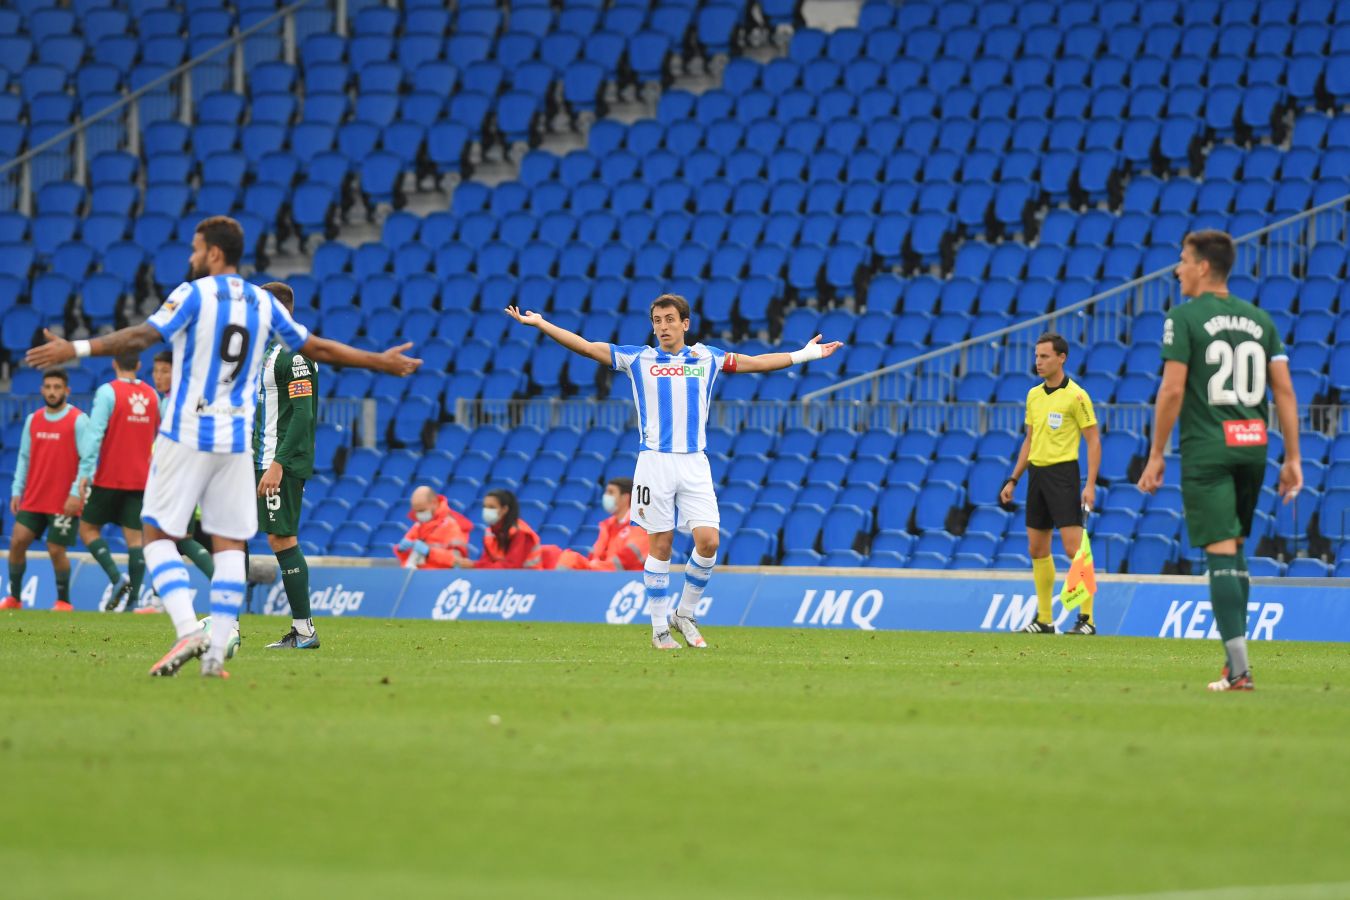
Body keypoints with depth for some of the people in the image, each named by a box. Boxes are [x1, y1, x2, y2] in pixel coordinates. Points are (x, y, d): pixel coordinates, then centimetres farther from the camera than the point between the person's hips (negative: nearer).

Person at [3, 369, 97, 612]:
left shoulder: (78, 421, -8)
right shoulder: (32, 420, 9)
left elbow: (88, 459, -11)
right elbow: (24, 458, 14)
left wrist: (76, 492, -18)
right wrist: (17, 491, 8)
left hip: (64, 502, -5)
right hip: (33, 500, 5)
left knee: (56, 550, -3)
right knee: (17, 542, -2)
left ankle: (63, 601, 13)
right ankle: (14, 598, 10)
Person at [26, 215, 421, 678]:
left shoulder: (193, 294, -6)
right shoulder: (264, 303, 9)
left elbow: (142, 336, -19)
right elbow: (317, 349, 16)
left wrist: (76, 349, -22)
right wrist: (380, 362, 29)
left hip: (186, 436, -4)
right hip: (236, 441, 4)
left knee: (158, 535, 2)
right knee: (229, 544, 5)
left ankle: (189, 630, -17)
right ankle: (217, 652, -2)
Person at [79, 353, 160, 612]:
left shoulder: (108, 392, -8)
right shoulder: (152, 395, 8)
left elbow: (95, 434, -15)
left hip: (110, 477, -4)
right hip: (141, 479, 4)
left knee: (88, 528, 7)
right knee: (135, 536, 2)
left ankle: (117, 578, -12)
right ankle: (132, 598, -5)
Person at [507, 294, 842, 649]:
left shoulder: (706, 358, 10)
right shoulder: (638, 359, 6)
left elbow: (757, 362, 20)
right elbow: (586, 346, 6)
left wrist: (805, 354, 21)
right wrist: (540, 324, 1)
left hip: (694, 463, 1)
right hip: (655, 461, -1)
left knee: (708, 541, -10)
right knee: (660, 546, -1)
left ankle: (685, 614, 10)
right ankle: (660, 628, 9)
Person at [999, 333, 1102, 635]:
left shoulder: (1075, 396, -9)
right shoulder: (1034, 395, 13)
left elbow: (1093, 441, -9)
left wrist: (1090, 485, -16)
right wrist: (1013, 480, 17)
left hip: (1063, 474, -8)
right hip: (1037, 474, 8)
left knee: (1073, 547, -11)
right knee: (1037, 550, 9)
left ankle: (1087, 618, -8)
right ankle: (1044, 619, 16)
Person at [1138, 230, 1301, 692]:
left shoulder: (1184, 316, -5)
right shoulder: (1259, 319, 11)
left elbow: (1172, 390, -11)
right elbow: (1284, 389, 6)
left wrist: (1156, 455, -4)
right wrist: (1292, 458, 9)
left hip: (1206, 450, -5)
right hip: (1252, 446, 5)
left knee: (1221, 551, -8)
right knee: (1234, 548, 20)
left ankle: (1239, 668, -16)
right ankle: (1234, 651, 22)